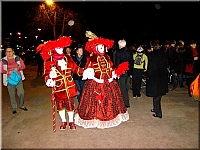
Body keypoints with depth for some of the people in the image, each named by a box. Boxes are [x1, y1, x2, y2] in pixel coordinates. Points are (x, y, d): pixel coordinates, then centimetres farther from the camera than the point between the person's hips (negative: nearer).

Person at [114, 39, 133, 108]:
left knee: (122, 88, 3)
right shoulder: (129, 51, 5)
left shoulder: (119, 52, -14)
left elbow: (117, 63, -15)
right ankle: (126, 102, 27)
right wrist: (130, 70, 17)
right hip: (128, 72, 6)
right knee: (126, 87, 16)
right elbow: (132, 62, 9)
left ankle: (126, 103, 8)